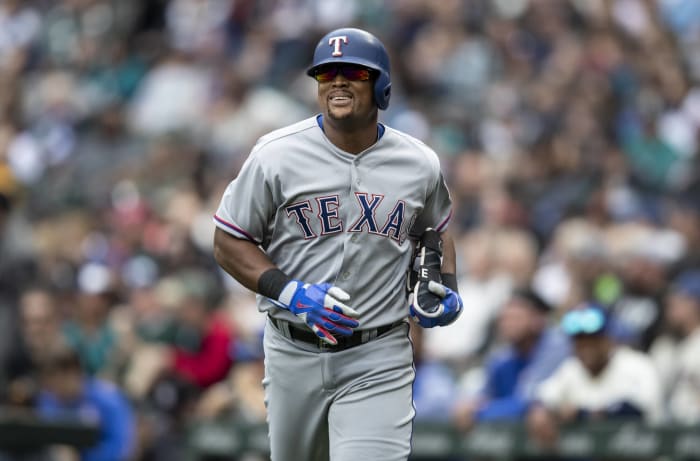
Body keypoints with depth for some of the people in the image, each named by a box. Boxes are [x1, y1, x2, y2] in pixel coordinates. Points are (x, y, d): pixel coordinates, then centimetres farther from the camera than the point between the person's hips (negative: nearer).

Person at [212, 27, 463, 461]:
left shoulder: (420, 164, 1)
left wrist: (448, 289, 1)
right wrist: (288, 292, -19)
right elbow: (229, 243, -4)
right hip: (294, 354, 1)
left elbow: (435, 230, 20)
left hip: (378, 361, 0)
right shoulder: (276, 155, -7)